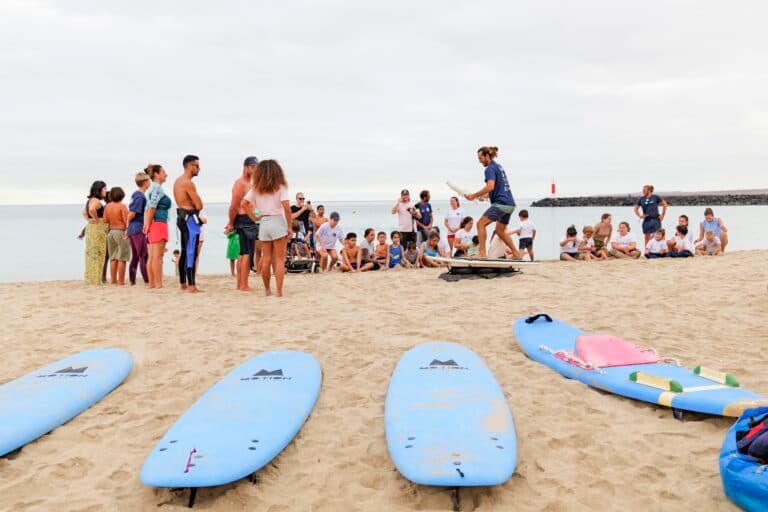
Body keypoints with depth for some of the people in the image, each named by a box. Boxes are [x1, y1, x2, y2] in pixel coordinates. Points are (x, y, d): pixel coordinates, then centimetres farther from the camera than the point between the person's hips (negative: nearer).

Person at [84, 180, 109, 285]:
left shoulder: (90, 200, 18)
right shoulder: (96, 201, -13)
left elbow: (85, 213, 31)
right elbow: (92, 210, -34)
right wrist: (96, 220, -20)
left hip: (90, 228, 10)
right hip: (97, 229, -10)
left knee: (91, 255, 13)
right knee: (97, 255, -7)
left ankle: (90, 279, 18)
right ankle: (95, 280, -5)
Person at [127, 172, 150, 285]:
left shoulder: (135, 194, 14)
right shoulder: (141, 197, -13)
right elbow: (132, 214, -16)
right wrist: (128, 224, 1)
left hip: (132, 229, 9)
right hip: (139, 229, -9)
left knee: (135, 257, 11)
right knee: (144, 256, -10)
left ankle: (132, 281, 14)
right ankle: (147, 281, -12)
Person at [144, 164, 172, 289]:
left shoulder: (152, 188, 20)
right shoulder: (157, 188, -9)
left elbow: (147, 209, 17)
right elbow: (151, 207, -16)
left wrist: (146, 225, 13)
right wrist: (148, 225, -14)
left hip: (153, 225, 10)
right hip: (159, 223, -10)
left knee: (152, 256, 9)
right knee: (158, 256, -9)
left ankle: (152, 283, 12)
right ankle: (158, 284, -9)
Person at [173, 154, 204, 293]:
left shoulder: (177, 181, 15)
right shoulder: (188, 183, -16)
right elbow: (199, 206, -17)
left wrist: (192, 204, 2)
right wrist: (195, 204, 3)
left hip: (182, 217, 10)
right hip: (190, 219, -10)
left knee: (184, 252, 15)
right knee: (191, 253, -10)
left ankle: (183, 284, 22)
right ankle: (191, 286, -11)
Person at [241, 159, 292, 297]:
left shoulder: (256, 188, 8)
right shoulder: (280, 187, -3)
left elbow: (243, 203, 2)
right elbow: (286, 207, -13)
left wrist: (253, 217, 9)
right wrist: (289, 226, -6)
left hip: (263, 223, 4)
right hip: (278, 222, -4)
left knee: (266, 259, 12)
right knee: (279, 260, 0)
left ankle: (267, 290, 22)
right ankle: (279, 291, -1)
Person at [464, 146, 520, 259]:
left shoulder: (490, 169, -9)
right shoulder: (499, 167, 20)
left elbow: (490, 186, -24)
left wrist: (474, 196, -20)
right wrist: (488, 195, 23)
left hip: (501, 203, -10)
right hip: (510, 204, 10)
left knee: (480, 224, -8)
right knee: (500, 231, 20)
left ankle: (482, 253, -13)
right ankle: (516, 254, 23)